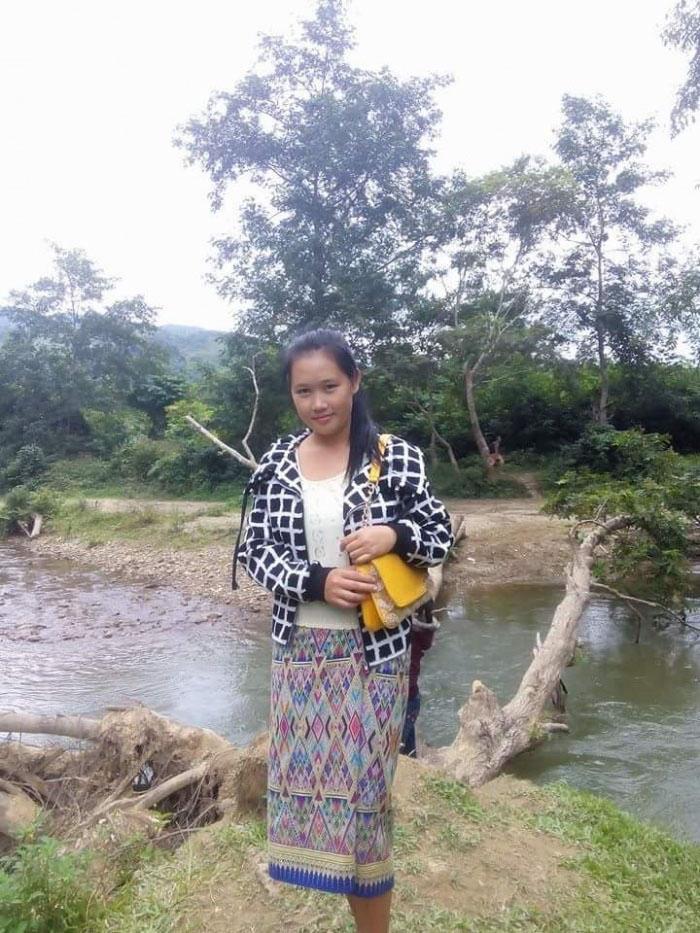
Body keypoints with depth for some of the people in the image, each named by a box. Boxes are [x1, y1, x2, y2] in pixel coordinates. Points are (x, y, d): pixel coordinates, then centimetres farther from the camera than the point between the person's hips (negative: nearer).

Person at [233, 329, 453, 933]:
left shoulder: (396, 457, -9)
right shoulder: (277, 462, -1)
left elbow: (441, 537, -2)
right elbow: (254, 551, 0)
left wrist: (394, 534, -23)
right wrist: (317, 582, -16)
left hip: (372, 651, -3)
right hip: (299, 650, 3)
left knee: (362, 789, 9)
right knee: (303, 781, 18)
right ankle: (335, 878, 47)